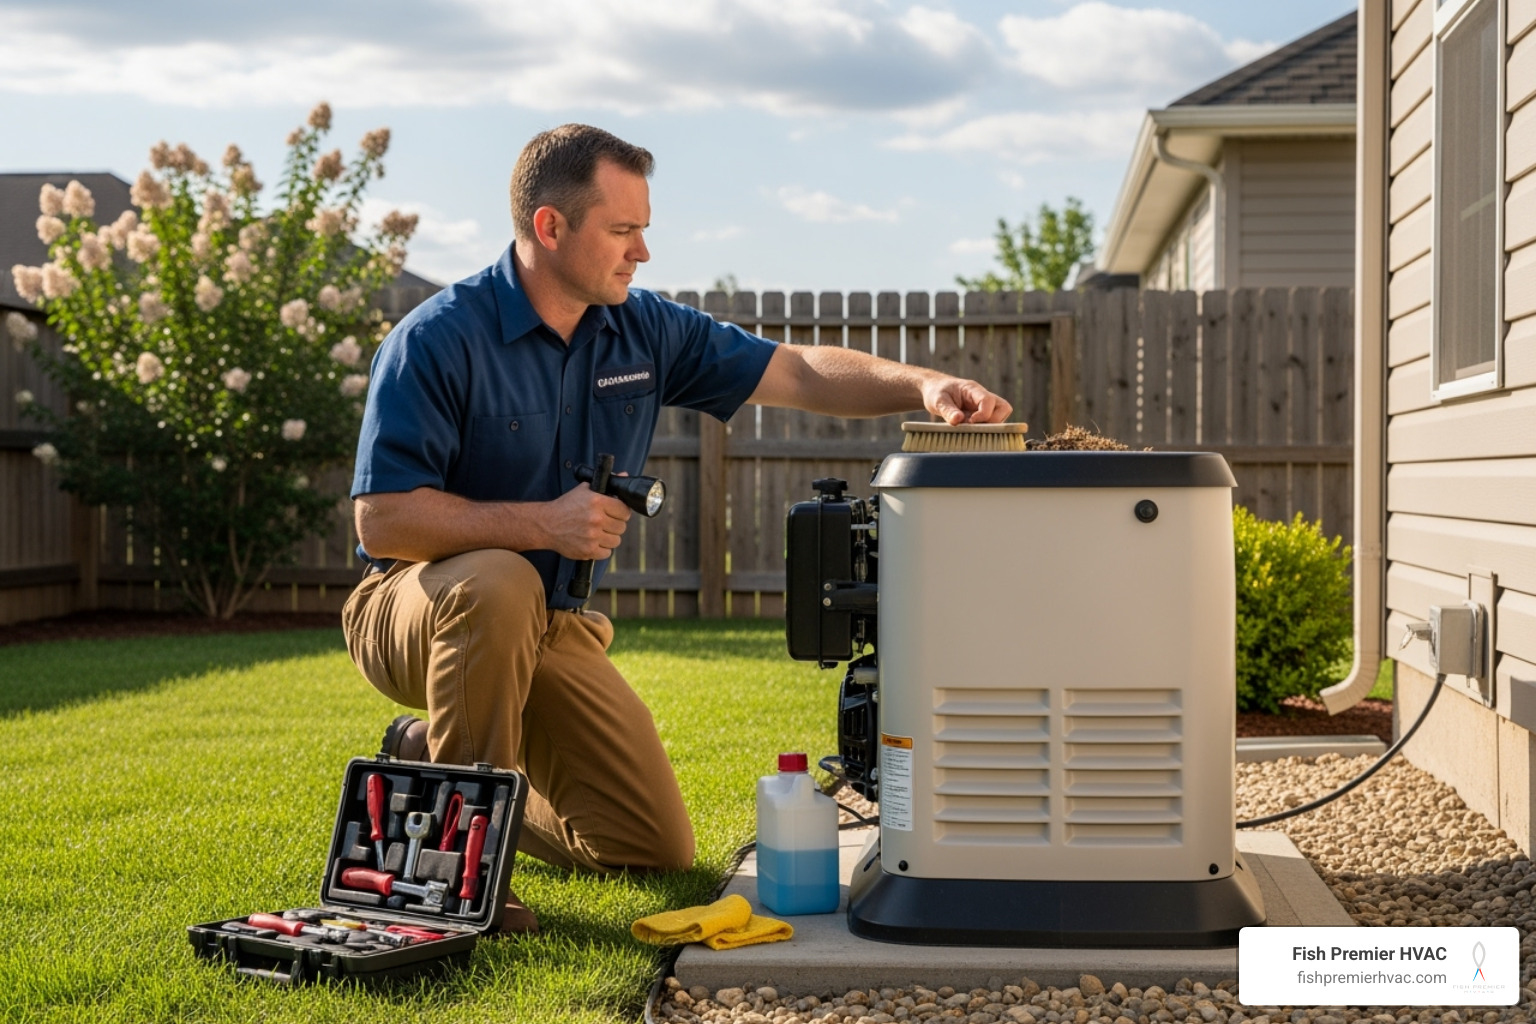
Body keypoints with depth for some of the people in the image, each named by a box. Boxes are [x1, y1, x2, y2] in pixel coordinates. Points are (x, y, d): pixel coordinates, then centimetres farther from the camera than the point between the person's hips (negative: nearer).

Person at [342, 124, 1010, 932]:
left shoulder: (643, 331, -1)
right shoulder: (437, 341, -19)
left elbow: (800, 374, 1)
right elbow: (381, 520, -24)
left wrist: (922, 386, -15)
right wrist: (545, 524, -29)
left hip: (551, 628, 6)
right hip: (419, 603, -6)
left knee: (658, 849, 1)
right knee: (501, 584, -42)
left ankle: (435, 753, 20)